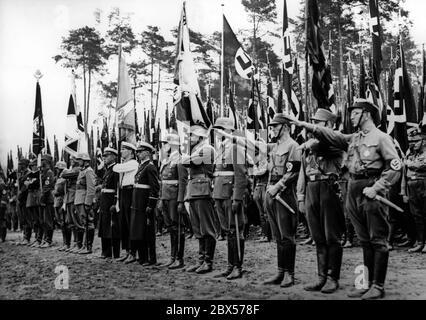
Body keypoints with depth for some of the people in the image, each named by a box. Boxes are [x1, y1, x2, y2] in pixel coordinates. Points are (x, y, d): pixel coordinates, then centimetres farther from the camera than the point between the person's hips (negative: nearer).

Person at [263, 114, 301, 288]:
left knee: (286, 236, -4)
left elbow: (293, 172, -14)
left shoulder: (292, 146, -6)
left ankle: (289, 274, 3)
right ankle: (281, 272, 17)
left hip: (285, 193, -8)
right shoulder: (274, 147, 18)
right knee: (278, 236, 11)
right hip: (271, 193, 8)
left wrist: (277, 186, -16)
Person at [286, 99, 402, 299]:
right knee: (365, 241, 12)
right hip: (354, 191, 7)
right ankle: (367, 283, 20)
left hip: (372, 192, -7)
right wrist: (307, 126, -1)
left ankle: (378, 286, 5)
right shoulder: (353, 139, 17)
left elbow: (395, 167, -10)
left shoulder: (381, 138, -4)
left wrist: (376, 188, -17)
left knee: (378, 240, 0)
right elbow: (331, 136, 10)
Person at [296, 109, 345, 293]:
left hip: (329, 189, -6)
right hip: (311, 190, 6)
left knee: (331, 237, -1)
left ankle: (333, 278, 7)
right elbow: (302, 173, 18)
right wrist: (301, 197, 14)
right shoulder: (307, 145, 18)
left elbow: (322, 145, -25)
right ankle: (322, 277, 15)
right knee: (318, 238, 8)